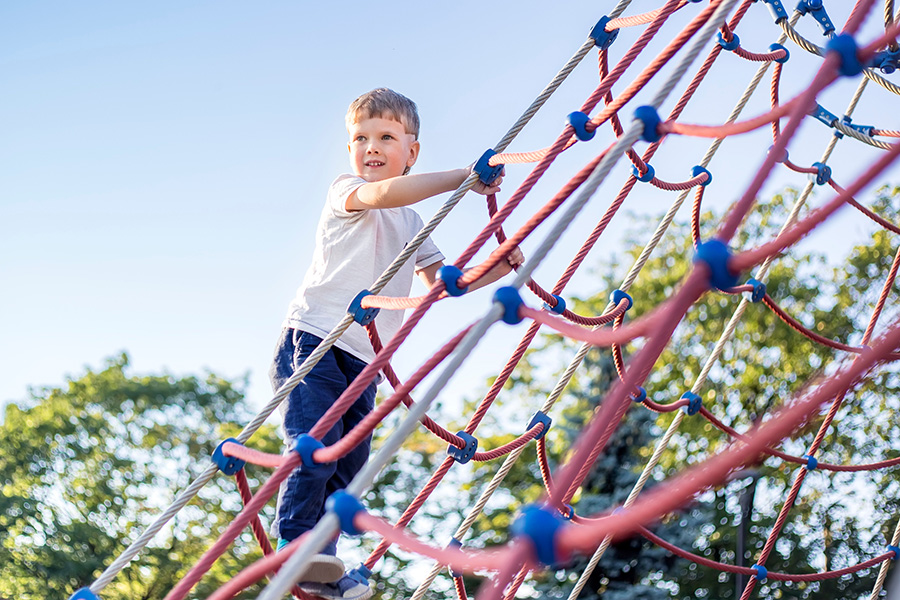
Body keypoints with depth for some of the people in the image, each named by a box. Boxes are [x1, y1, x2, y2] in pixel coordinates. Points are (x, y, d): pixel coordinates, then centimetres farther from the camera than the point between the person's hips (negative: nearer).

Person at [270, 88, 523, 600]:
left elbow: (442, 279, 25)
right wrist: (462, 178, -29)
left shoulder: (412, 222, 21)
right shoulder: (346, 192, -1)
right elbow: (384, 193, -25)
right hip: (312, 339, -7)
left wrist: (498, 269, 10)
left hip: (364, 360, 7)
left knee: (350, 465, 4)